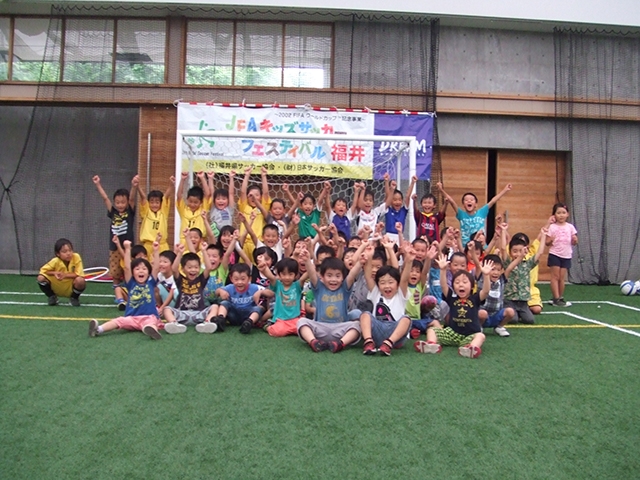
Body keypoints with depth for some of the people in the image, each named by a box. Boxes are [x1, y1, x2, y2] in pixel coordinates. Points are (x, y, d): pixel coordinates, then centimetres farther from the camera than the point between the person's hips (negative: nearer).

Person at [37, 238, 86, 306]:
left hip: (71, 289, -1)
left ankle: (74, 298, 0)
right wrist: (54, 273, -26)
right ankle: (52, 297, 7)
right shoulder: (55, 261, -17)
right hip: (57, 289, 1)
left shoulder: (76, 257, -20)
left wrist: (65, 275, -31)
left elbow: (79, 274, -22)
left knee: (80, 280, -34)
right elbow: (43, 270, -9)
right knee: (41, 278, -22)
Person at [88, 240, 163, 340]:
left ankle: (151, 329, -67)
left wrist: (155, 251, -10)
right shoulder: (131, 283, 9)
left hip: (149, 317, -2)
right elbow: (127, 268, -2)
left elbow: (156, 268, -1)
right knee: (119, 320, -23)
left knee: (150, 323, -34)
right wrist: (127, 249, -9)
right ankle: (98, 329, -44)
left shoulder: (150, 283, 9)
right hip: (132, 317, 2)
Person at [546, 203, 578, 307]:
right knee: (555, 276, -4)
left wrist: (575, 240, -12)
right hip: (555, 254, -2)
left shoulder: (570, 227, 5)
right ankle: (556, 298, 0)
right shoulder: (552, 227, -2)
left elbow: (574, 242, 10)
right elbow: (547, 242, -3)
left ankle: (561, 297, 16)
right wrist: (550, 240, -24)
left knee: (562, 278, 5)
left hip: (566, 256, 2)